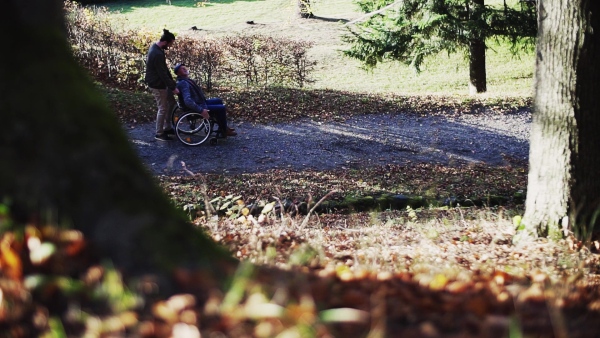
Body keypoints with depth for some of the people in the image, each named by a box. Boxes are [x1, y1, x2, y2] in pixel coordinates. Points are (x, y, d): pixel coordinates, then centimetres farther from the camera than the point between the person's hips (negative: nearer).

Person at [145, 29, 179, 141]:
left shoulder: (155, 47, 4)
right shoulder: (157, 54, -29)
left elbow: (164, 69, 12)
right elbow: (162, 74, -25)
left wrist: (172, 81, 12)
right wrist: (173, 87, -18)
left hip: (162, 82, 10)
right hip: (157, 84, -10)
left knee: (171, 102, 19)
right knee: (163, 108, 0)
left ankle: (167, 127, 31)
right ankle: (159, 133, 13)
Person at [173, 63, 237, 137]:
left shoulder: (187, 80, 6)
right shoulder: (183, 83, -26)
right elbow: (188, 101, -37)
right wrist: (201, 110, -33)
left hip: (200, 102, 11)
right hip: (198, 106, -11)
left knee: (219, 101, 22)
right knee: (222, 108, -10)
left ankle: (223, 126, 26)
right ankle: (224, 131, 6)